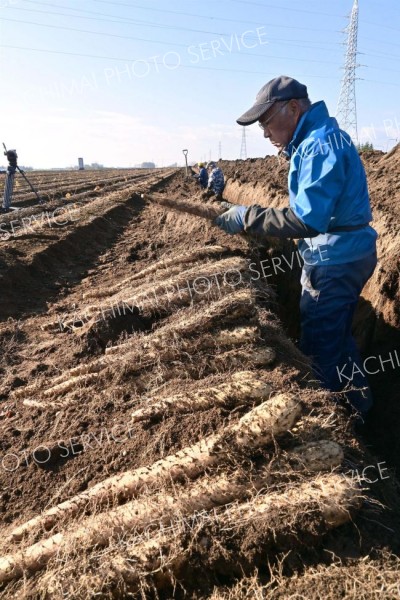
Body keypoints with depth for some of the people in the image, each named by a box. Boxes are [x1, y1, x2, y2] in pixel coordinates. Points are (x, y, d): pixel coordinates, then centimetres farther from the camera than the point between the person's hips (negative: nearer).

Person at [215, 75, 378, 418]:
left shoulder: (319, 144, -21)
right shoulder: (320, 138, 12)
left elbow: (308, 221, -30)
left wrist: (247, 218, -24)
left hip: (335, 261, -11)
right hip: (343, 255, 11)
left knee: (320, 346, 0)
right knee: (337, 338, 22)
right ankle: (358, 408, 40)